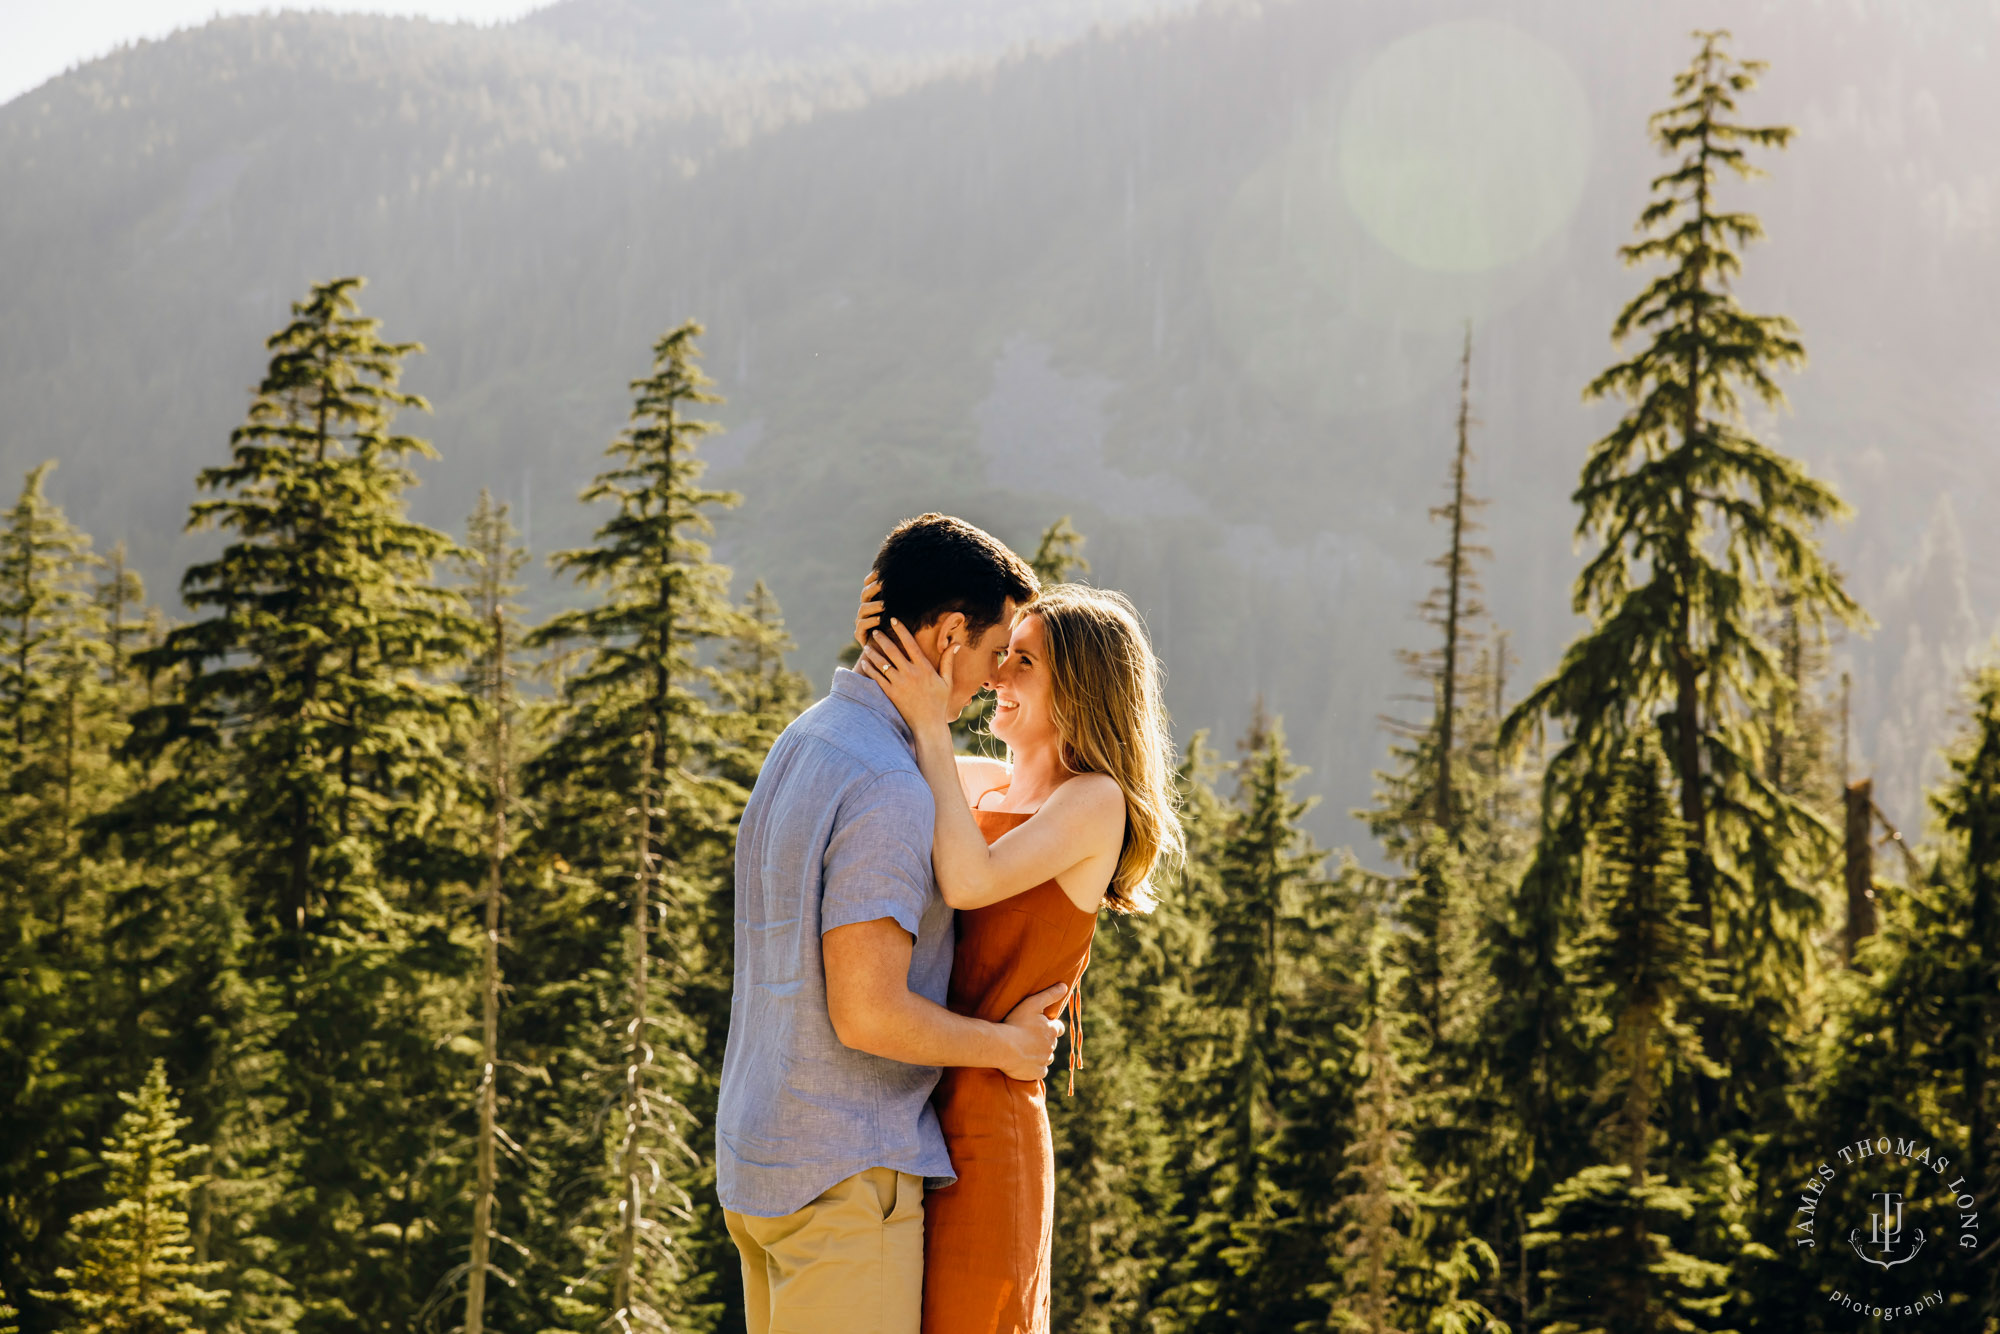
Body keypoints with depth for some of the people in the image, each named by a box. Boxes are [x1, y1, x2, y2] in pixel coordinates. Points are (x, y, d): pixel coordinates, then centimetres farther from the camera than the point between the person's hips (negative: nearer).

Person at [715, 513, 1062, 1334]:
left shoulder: (803, 744, 12)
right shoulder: (886, 790, -20)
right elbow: (868, 1012, -24)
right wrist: (1007, 1044, -7)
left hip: (758, 1156, 10)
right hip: (845, 1173, -10)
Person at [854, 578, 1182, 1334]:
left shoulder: (1098, 802, -7)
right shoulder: (984, 785, 14)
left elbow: (970, 882, -21)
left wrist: (930, 725, -16)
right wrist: (872, 661, -2)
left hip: (984, 1121, -7)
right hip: (908, 1115, 7)